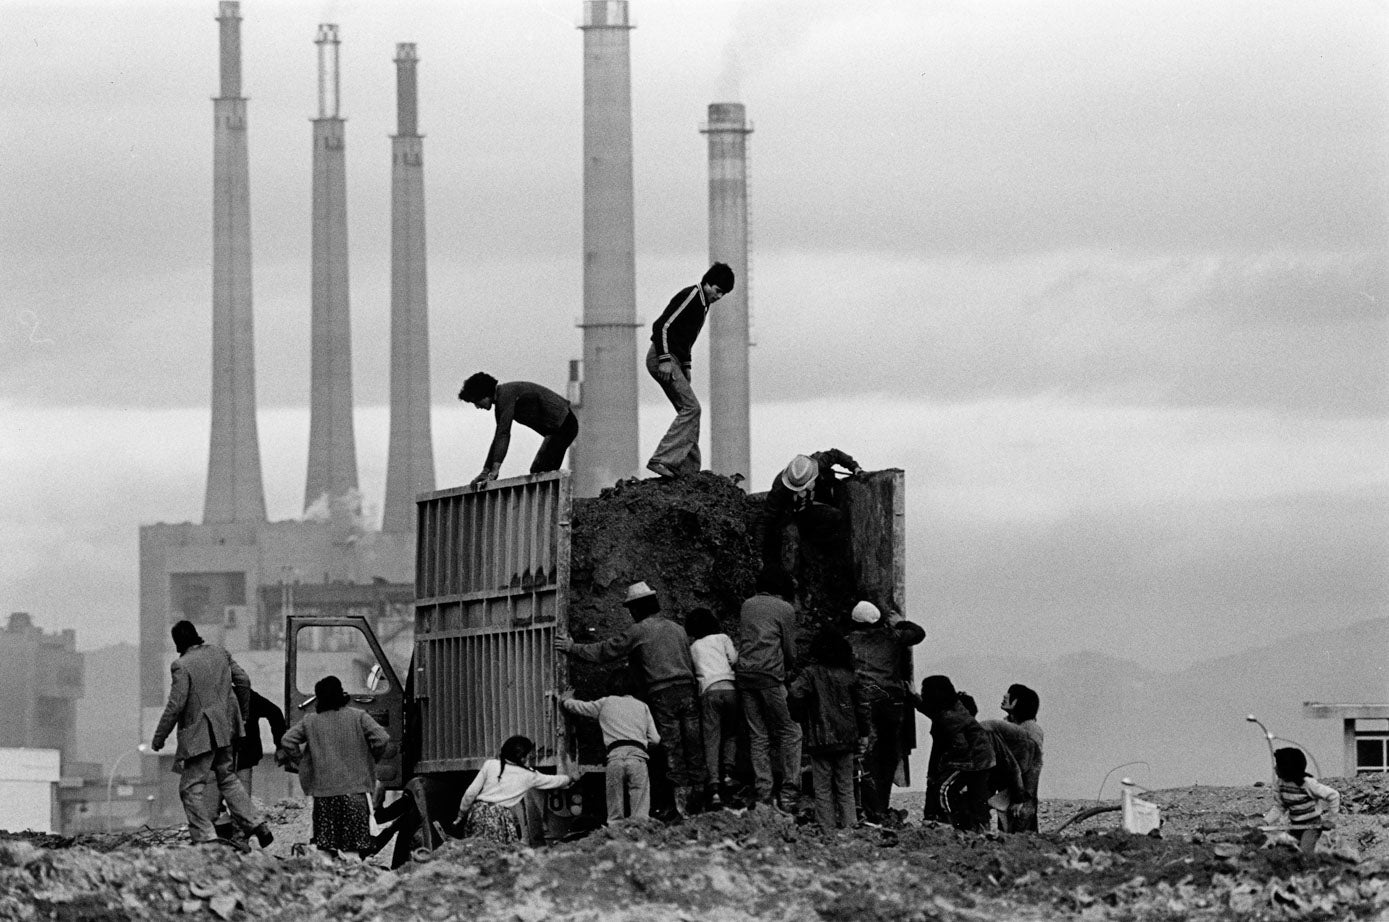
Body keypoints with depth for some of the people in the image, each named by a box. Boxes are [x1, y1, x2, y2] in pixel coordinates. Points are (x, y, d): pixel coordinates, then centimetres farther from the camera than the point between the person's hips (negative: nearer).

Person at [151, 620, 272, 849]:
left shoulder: (182, 666, -16)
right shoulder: (218, 653, 5)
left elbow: (175, 705, -17)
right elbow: (243, 680, 10)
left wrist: (159, 737, -8)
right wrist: (239, 711, 26)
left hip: (199, 734, -7)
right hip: (224, 730, 7)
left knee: (192, 787, 0)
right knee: (227, 778, 21)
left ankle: (206, 837, -9)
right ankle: (256, 825, 17)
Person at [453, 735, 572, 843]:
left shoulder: (490, 765, 8)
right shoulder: (529, 776, 9)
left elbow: (471, 793, 7)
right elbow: (552, 781, 26)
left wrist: (461, 815, 18)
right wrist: (570, 779, 47)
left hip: (479, 812, 2)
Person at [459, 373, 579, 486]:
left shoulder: (506, 393, -17)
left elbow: (504, 434, -23)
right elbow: (499, 437, 20)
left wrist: (495, 469, -25)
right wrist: (485, 472, 18)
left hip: (563, 425, -10)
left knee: (539, 471, -16)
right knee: (537, 471, 10)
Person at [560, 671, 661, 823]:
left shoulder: (605, 704, 19)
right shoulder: (642, 707, 21)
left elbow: (577, 706, 30)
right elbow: (655, 739, 17)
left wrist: (565, 700, 53)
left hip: (615, 755, 0)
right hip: (637, 756, 0)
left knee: (615, 815, 3)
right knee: (640, 814, -7)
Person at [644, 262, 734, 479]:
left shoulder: (703, 304, 17)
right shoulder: (689, 296, -14)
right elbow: (662, 325, -21)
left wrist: (686, 367, 20)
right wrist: (665, 361, -24)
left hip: (672, 359, 10)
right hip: (662, 357, -10)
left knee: (689, 412, 7)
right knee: (690, 408, -16)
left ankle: (689, 469, 7)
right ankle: (662, 460, -22)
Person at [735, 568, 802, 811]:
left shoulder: (747, 606, 17)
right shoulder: (785, 609, 3)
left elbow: (742, 640, 18)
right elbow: (790, 649, 4)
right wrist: (790, 670, 22)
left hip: (744, 673, 5)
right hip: (771, 674, -5)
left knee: (758, 736, 6)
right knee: (790, 732, 0)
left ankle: (763, 794, 1)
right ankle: (788, 794, -9)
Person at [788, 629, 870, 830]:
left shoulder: (811, 673, -7)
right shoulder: (849, 675, 4)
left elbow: (795, 694, -22)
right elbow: (862, 705, 8)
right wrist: (863, 733, 17)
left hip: (820, 739, -3)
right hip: (846, 739, 3)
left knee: (823, 787, 2)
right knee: (845, 787, 11)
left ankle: (827, 826, -3)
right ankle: (848, 823, 7)